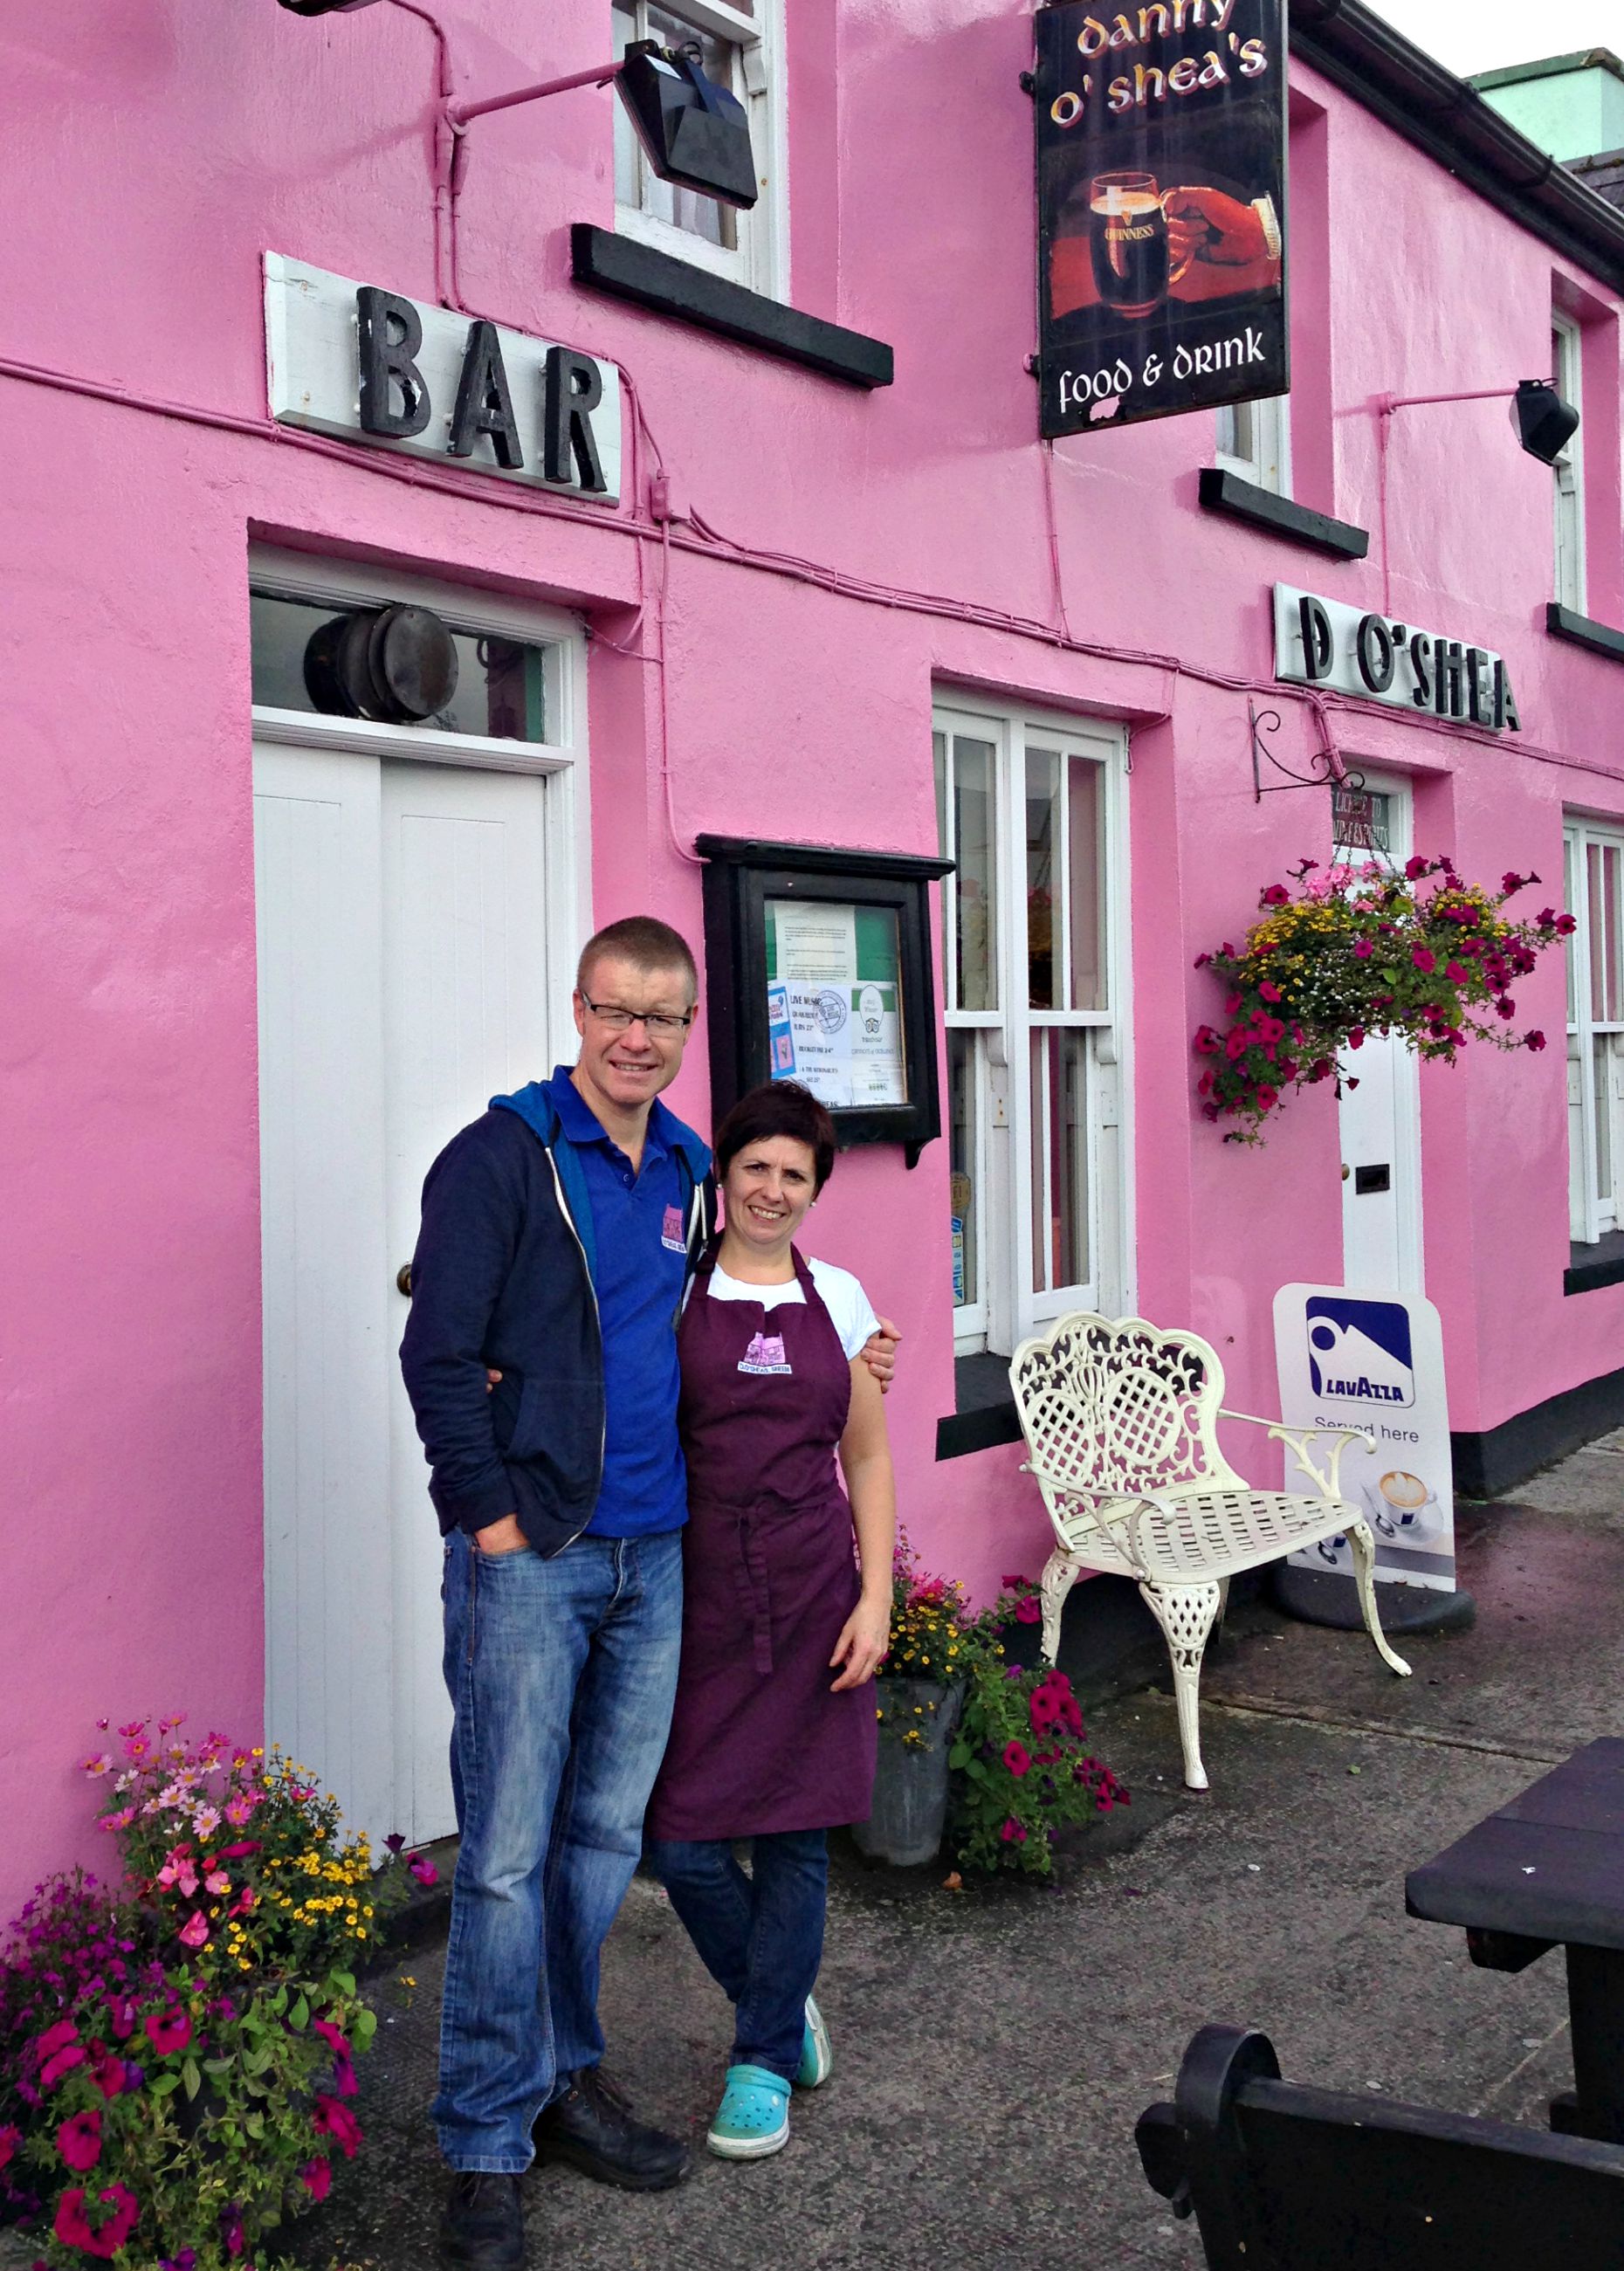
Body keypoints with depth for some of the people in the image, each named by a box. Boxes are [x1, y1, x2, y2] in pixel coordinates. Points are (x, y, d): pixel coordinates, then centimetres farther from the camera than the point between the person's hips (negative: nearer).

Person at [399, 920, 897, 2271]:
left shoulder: (688, 1171, 12)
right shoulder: (503, 1156, -9)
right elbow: (440, 1352, -12)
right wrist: (492, 1514, -14)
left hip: (653, 1554, 6)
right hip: (528, 1555, -6)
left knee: (607, 1834, 15)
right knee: (508, 1854, -1)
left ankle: (563, 2076, 32)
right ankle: (488, 2147, 12)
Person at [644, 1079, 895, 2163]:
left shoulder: (838, 1299, 7)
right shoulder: (671, 1294, 1)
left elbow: (868, 1460, 10)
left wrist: (876, 1597, 2)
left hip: (813, 1600, 2)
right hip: (698, 1597, -1)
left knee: (796, 1834, 5)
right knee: (684, 1845, -1)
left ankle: (765, 2058, 23)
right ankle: (783, 2004, 28)